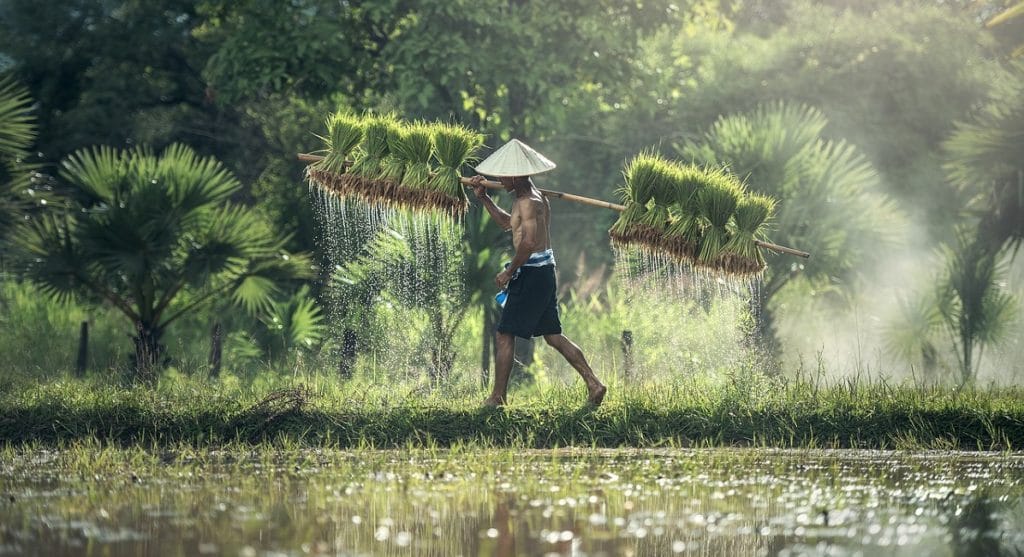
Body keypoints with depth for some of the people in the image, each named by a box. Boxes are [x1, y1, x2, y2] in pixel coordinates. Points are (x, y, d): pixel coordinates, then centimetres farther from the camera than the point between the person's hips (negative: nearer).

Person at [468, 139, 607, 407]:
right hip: (544, 271, 10)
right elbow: (507, 223, 31)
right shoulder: (533, 197, 15)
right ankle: (594, 384, 9)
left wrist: (509, 272, -18)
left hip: (532, 273, -10)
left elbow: (528, 242, -28)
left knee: (505, 335, -2)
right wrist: (483, 198, 24)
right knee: (553, 335, 13)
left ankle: (498, 397, 2)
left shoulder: (528, 202, -17)